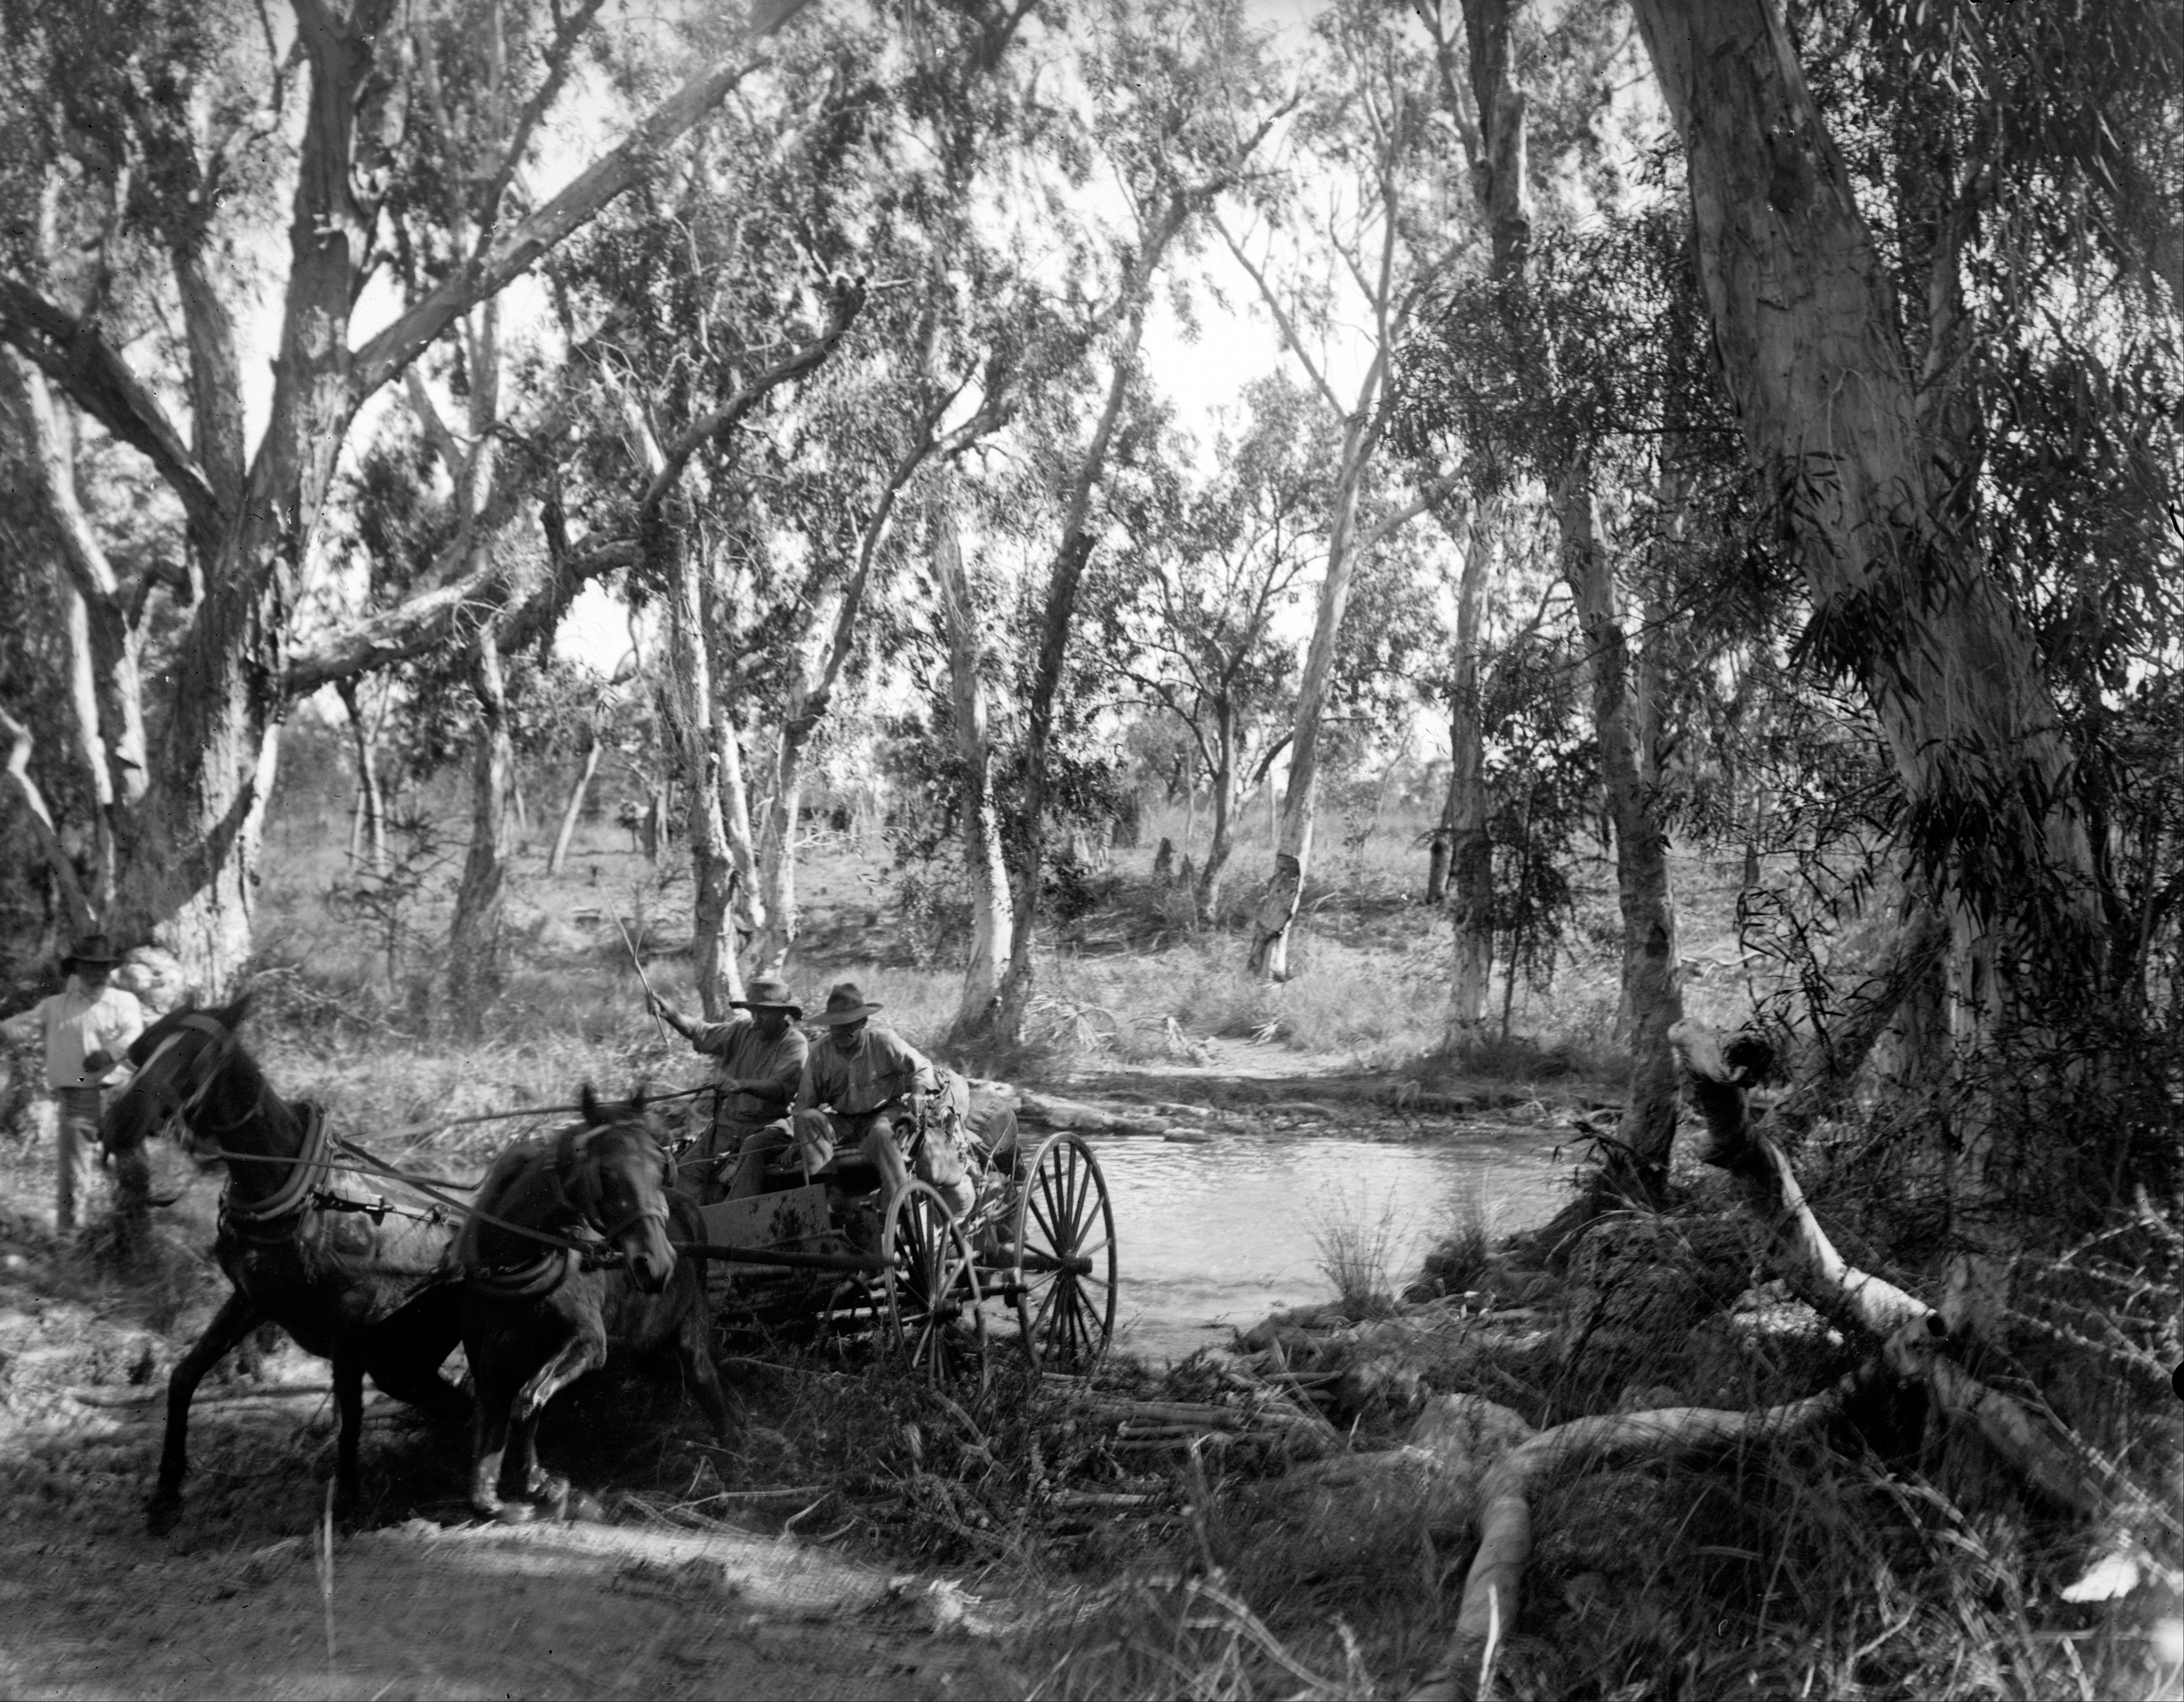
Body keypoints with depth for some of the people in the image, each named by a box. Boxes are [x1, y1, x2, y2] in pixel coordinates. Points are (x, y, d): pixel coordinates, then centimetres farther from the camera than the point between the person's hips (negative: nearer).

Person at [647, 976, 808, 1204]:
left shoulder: (795, 1044, -10)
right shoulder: (743, 1030, 7)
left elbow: (782, 1089, -24)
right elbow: (701, 1033, -1)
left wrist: (743, 1085, -40)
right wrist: (670, 1014, -19)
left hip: (769, 1123, -6)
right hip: (730, 1118, 6)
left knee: (753, 1149, -36)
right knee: (691, 1167, -7)